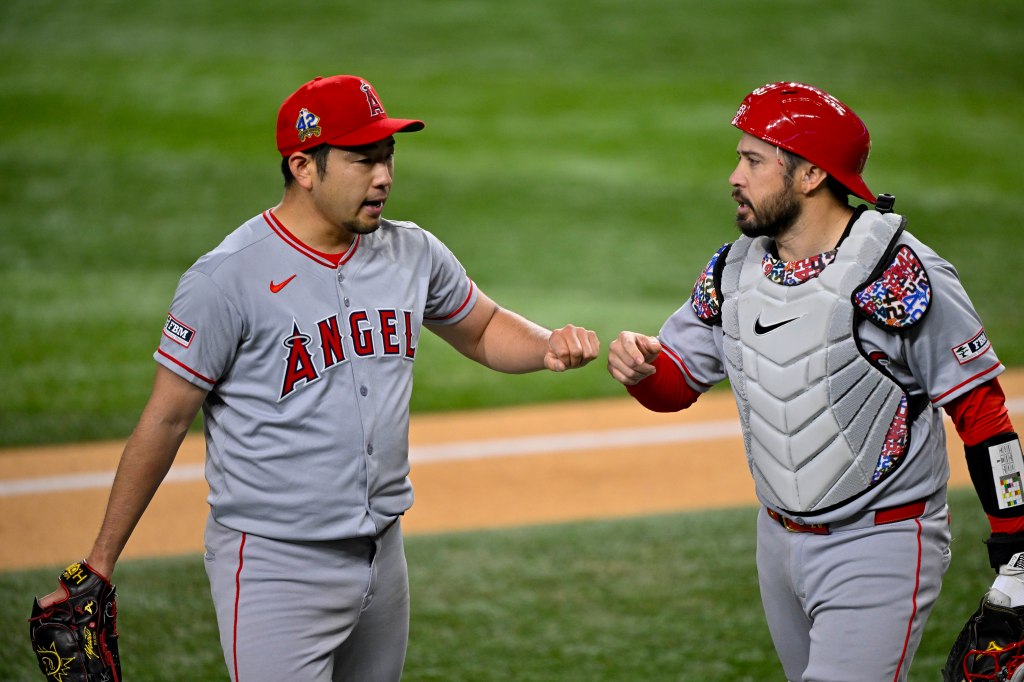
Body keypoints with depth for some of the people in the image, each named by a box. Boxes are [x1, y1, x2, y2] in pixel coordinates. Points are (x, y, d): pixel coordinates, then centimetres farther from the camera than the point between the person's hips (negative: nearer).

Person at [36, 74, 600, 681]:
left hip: (383, 556, 7)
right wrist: (101, 561, -6)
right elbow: (165, 421, -9)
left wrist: (550, 345, -3)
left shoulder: (413, 255, 5)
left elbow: (484, 331, 21)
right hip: (274, 567, -7)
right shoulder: (227, 279, -14)